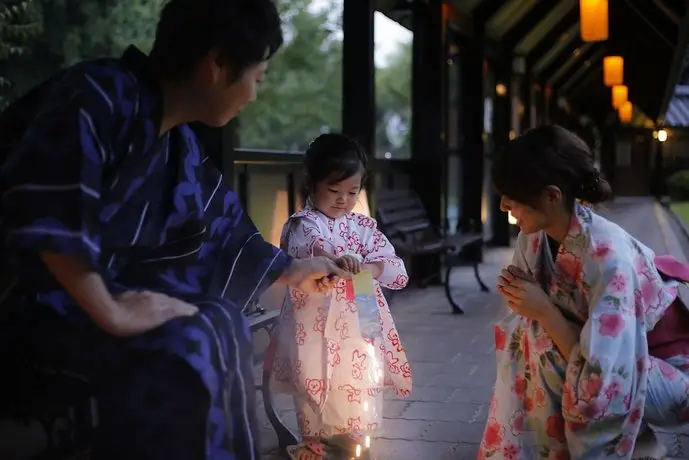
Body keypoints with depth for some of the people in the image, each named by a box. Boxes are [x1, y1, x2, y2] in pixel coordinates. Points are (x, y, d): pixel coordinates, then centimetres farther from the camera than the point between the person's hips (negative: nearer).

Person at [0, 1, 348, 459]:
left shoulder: (180, 147, 6)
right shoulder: (100, 96, -22)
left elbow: (224, 229, 20)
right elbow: (44, 214, -35)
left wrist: (294, 270, 29)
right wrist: (111, 313, -30)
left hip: (86, 289, 9)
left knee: (221, 321, 7)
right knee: (181, 345, -24)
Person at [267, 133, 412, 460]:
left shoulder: (364, 227, 8)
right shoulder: (303, 225, -7)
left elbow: (398, 271, 3)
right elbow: (312, 245, -31)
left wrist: (368, 267, -18)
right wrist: (336, 259, -52)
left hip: (358, 324, 4)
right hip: (316, 323, -4)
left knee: (358, 382, 12)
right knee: (313, 382, 8)